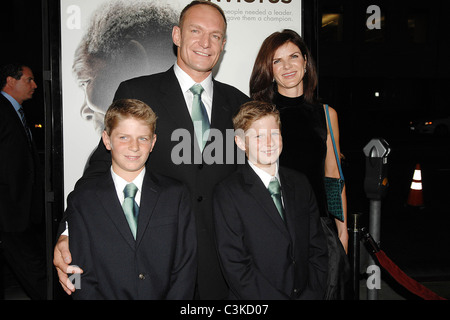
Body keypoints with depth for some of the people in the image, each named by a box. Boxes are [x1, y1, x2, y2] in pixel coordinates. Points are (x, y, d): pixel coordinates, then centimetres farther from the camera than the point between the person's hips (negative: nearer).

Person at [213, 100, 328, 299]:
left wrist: (313, 294, -2)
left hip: (306, 294, 4)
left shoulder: (300, 183, 10)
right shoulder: (227, 193, -5)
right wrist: (280, 298, -12)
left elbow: (317, 249, 10)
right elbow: (235, 268, -9)